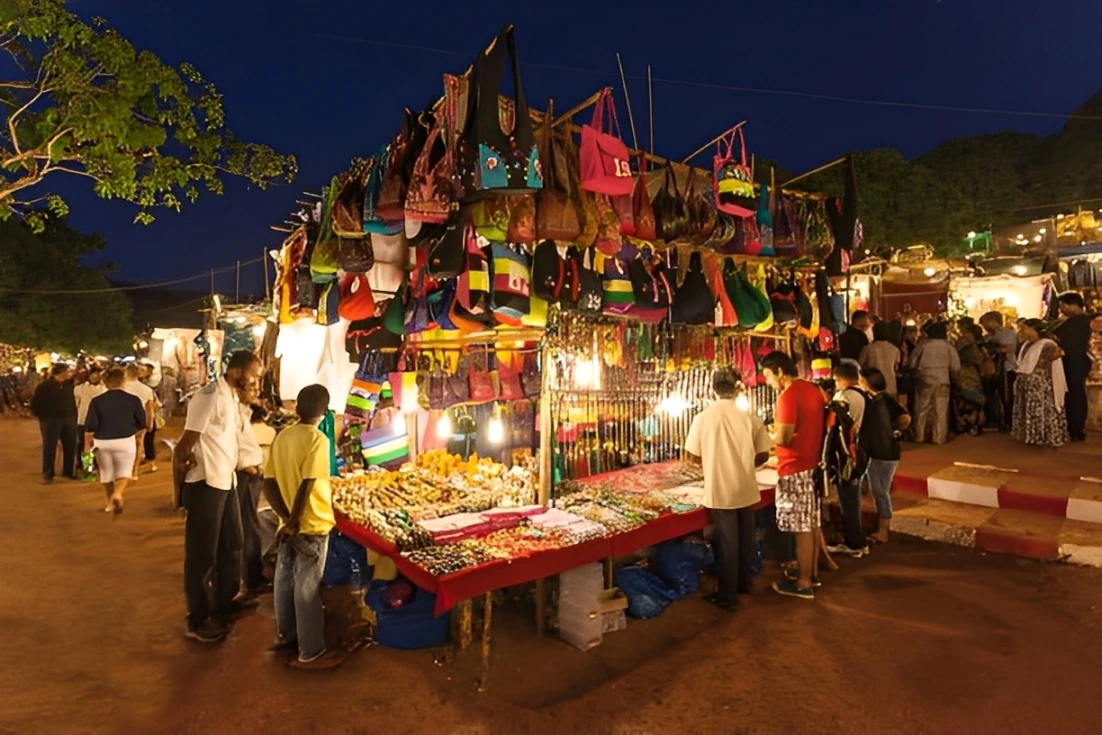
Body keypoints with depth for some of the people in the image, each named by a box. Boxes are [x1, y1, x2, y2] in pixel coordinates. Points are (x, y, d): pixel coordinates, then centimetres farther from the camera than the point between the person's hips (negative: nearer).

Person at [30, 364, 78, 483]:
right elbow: (35, 403, -2)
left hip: (69, 420, 4)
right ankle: (47, 474, 10)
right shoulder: (44, 386, -6)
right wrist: (42, 417, -5)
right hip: (51, 420, -4)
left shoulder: (70, 384, 6)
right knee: (49, 447, 2)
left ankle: (69, 471, 20)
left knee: (71, 447, 8)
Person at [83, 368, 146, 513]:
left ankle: (110, 503, 27)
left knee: (106, 472, 18)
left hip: (102, 442, 2)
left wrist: (87, 441, 10)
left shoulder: (97, 401, -6)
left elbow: (91, 426, -5)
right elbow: (142, 423, -1)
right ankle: (117, 493, -18)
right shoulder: (133, 399, -7)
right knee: (124, 470, 10)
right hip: (125, 441, -2)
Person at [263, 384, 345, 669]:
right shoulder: (317, 439, -18)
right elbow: (306, 486, -25)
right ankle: (310, 653, 13)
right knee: (307, 588, 2)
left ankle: (285, 636, 35)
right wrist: (295, 520, -13)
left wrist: (287, 518, -6)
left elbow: (269, 483, 0)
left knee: (285, 580, 18)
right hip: (311, 524, -7)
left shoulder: (282, 437, 3)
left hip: (289, 525, 7)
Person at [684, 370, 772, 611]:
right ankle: (744, 583, 36)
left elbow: (693, 457, -5)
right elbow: (763, 455, -1)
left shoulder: (703, 418, -11)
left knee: (726, 542, 7)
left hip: (720, 490, -2)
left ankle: (728, 595, 16)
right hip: (746, 488, 3)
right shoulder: (749, 417, -6)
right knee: (746, 538, 19)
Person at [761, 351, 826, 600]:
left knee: (801, 528, 0)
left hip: (795, 469, -9)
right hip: (813, 464, 9)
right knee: (812, 524, 17)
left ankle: (804, 583, 9)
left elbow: (784, 438, -23)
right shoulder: (814, 389, 9)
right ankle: (812, 573, 28)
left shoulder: (788, 396, -19)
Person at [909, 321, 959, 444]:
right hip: (942, 380, 0)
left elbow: (912, 362, -4)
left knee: (922, 409, 8)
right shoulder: (948, 346, 0)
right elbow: (955, 367, 0)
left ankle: (920, 436, 12)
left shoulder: (923, 344, -4)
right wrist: (950, 374, 19)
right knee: (940, 410, 5)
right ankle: (939, 437, 4)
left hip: (924, 380, 0)